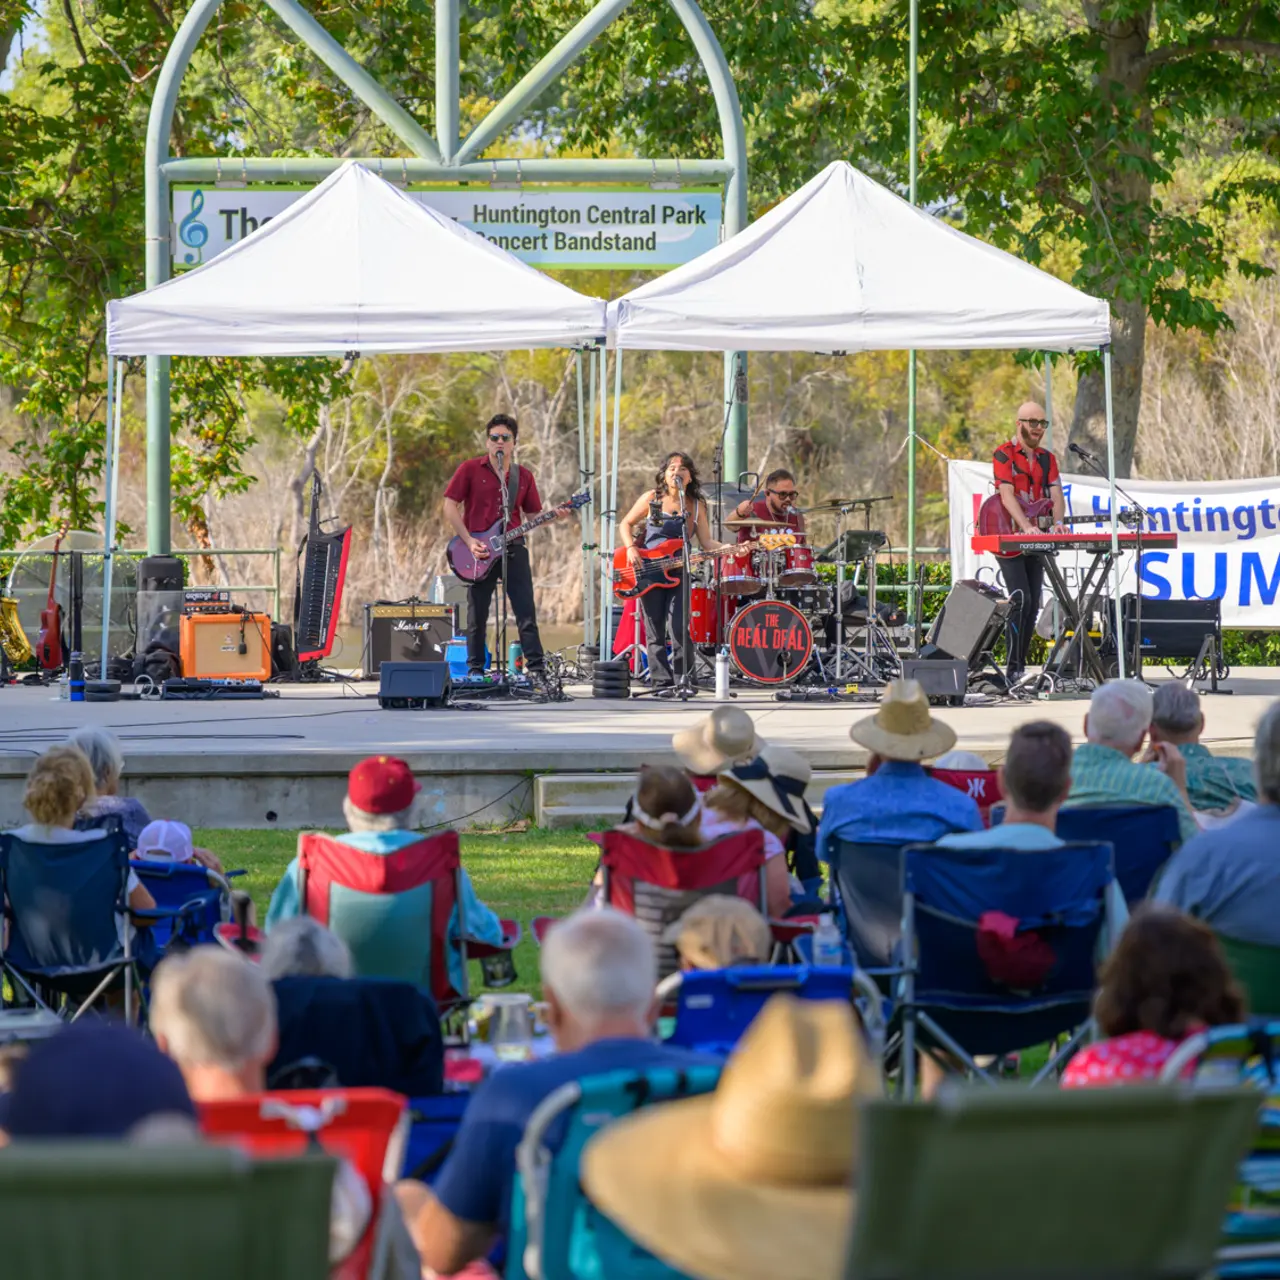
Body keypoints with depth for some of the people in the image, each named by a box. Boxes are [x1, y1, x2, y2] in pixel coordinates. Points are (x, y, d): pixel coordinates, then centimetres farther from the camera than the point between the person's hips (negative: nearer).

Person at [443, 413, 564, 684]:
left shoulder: (523, 476, 11)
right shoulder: (471, 469, 0)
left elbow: (533, 515, 15)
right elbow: (450, 506, -2)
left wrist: (552, 516, -7)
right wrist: (470, 542, -10)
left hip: (513, 549, 2)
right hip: (480, 552, -2)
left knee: (527, 613, -4)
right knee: (477, 616, 3)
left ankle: (536, 670, -3)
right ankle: (475, 671, 12)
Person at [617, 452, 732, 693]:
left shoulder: (696, 506, 5)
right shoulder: (651, 498, 1)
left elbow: (706, 543, 3)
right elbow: (626, 524, 8)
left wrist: (729, 548, -15)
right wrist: (631, 549, -9)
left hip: (677, 573, 0)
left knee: (679, 629, -12)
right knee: (655, 632, 1)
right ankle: (662, 682, 6)